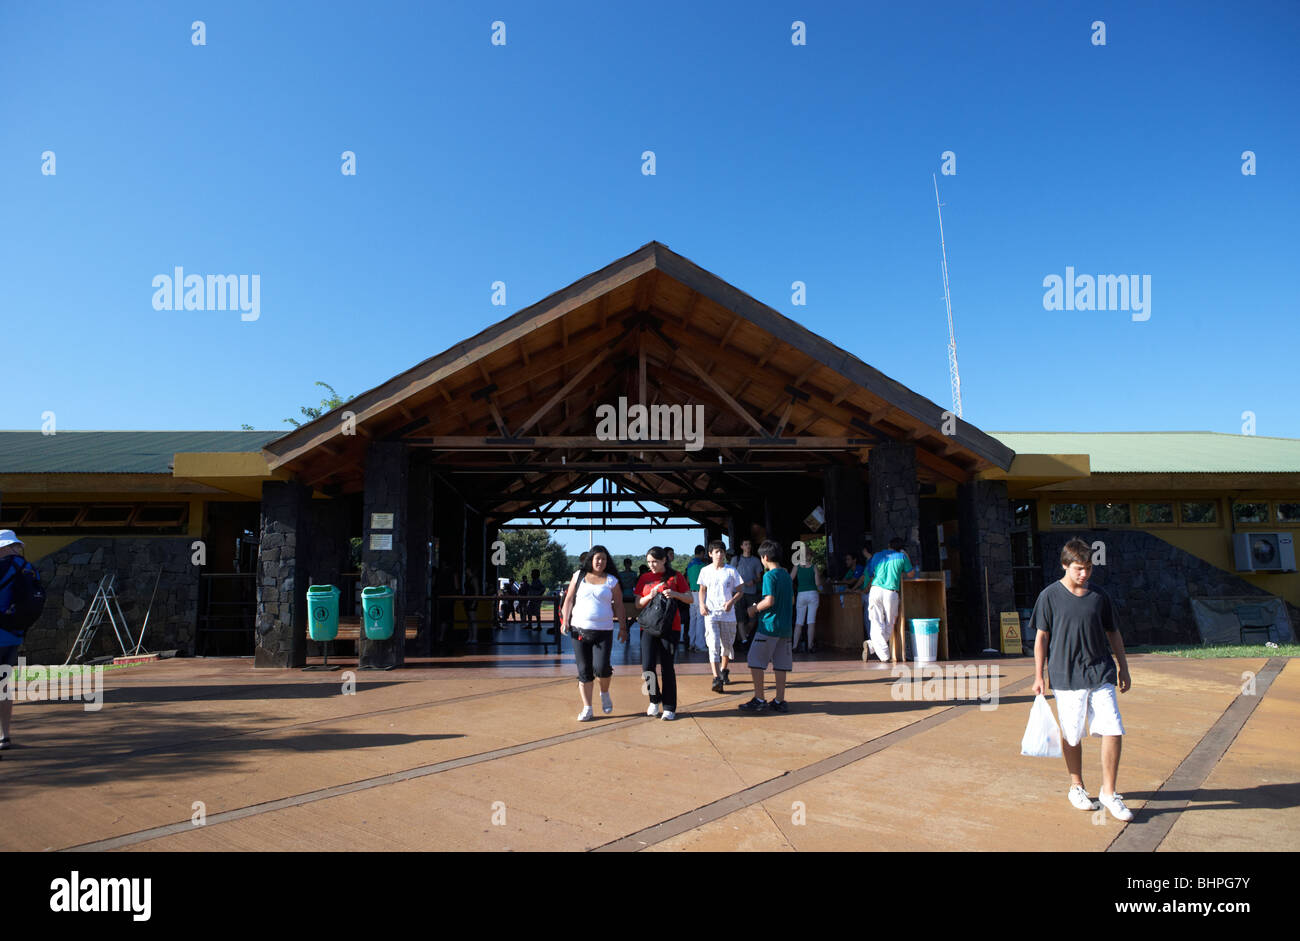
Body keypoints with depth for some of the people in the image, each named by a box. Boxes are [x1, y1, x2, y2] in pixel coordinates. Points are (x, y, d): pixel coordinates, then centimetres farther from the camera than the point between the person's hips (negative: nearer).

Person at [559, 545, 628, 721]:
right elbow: (569, 599, 10)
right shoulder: (579, 576, 7)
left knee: (601, 667, -13)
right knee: (584, 670, 3)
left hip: (603, 631, -1)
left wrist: (623, 628, 1)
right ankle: (587, 708, 13)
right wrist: (565, 621, 3)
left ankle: (604, 693, 19)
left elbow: (618, 606, 5)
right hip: (579, 629, 2)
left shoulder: (611, 580, 5)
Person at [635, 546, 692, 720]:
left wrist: (674, 594, -15)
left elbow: (690, 599, 2)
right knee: (647, 667, -6)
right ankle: (655, 699, 19)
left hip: (670, 626, -2)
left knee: (667, 667, -1)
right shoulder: (644, 578, 9)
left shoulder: (675, 576, 2)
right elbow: (638, 605, 9)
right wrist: (649, 596, -11)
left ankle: (669, 708, 10)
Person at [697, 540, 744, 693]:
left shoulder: (731, 571, 1)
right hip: (710, 613, -1)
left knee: (727, 644, 12)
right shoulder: (705, 571, 5)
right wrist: (701, 604, -3)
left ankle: (723, 670, 37)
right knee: (713, 645, -13)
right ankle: (717, 679, -18)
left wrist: (731, 601, -13)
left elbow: (740, 591, 4)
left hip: (728, 613, 1)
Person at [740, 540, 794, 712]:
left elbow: (769, 601, -21)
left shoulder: (769, 576, -12)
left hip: (768, 626, -8)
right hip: (785, 627, 8)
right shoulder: (786, 575, 12)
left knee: (755, 661, 1)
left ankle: (759, 699, 1)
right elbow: (792, 600, 19)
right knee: (780, 664, 10)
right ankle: (779, 701, 12)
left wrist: (755, 609, -6)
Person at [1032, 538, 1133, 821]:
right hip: (1066, 677, -2)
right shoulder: (1050, 596, -3)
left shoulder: (1100, 596, 6)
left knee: (1113, 731, -6)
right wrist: (1038, 676, -1)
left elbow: (1113, 634, 17)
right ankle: (1076, 787, 27)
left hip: (1101, 674, 2)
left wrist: (1124, 668, 17)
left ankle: (1108, 792, 10)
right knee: (1072, 736, 7)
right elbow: (1042, 638, 0)